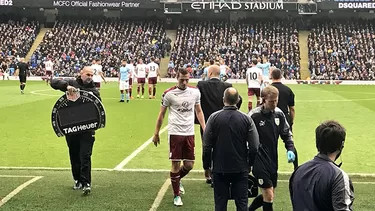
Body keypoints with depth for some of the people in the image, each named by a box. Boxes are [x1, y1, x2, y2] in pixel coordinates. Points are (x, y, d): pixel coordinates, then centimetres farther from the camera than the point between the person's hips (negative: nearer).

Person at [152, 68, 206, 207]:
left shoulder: (195, 92, 2)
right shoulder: (169, 94, -7)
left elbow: (199, 111, 14)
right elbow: (161, 114, 2)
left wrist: (205, 129, 5)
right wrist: (156, 134, 3)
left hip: (189, 133, 4)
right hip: (175, 133, -3)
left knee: (189, 165, 7)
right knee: (176, 164, -1)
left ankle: (177, 180, 39)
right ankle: (176, 195, 14)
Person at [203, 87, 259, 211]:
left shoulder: (214, 117, -7)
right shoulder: (246, 119, -5)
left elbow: (207, 145, -5)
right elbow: (254, 146, -5)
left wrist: (206, 165, 7)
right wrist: (250, 163, 11)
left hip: (219, 168, 0)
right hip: (241, 169, 0)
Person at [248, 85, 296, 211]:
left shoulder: (279, 113, 1)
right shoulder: (254, 115, -16)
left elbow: (286, 134, 13)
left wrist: (290, 149, -3)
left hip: (273, 161, 6)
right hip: (259, 161, -6)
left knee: (267, 196, 15)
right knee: (269, 196, -5)